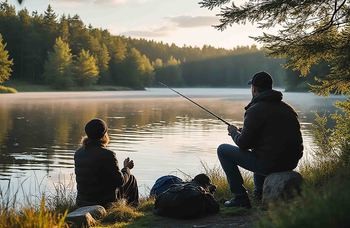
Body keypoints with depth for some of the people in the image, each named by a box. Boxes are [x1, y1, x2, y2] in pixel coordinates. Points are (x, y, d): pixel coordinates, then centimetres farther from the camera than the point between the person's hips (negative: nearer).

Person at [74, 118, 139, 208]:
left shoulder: (78, 153, 0)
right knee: (131, 179, 18)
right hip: (105, 202, -7)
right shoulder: (107, 155, -21)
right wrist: (126, 168, 5)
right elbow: (120, 181, -15)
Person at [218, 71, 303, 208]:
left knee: (223, 150, 5)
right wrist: (243, 131, 27)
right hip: (291, 163, 8)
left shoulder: (255, 110, -12)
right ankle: (260, 192, 35)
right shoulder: (286, 108, 12)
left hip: (269, 164, -8)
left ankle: (240, 197, 3)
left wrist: (234, 132, 11)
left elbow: (243, 143, -12)